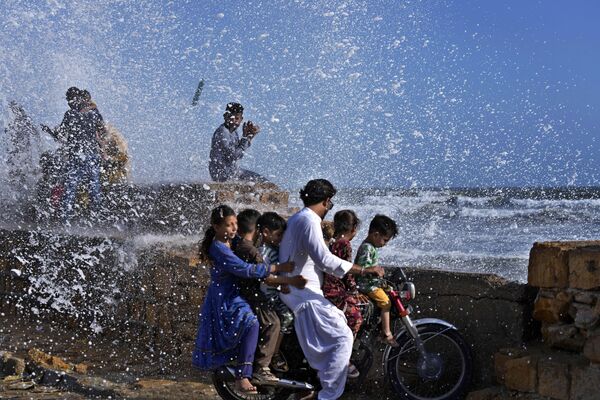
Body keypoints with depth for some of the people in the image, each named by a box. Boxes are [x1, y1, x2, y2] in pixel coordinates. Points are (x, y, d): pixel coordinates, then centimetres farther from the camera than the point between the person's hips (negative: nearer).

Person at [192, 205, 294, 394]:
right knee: (251, 323, -31)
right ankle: (242, 377, -30)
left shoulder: (232, 243, 9)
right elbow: (245, 269, -27)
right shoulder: (218, 248, -19)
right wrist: (278, 268, -29)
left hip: (233, 297, 10)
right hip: (224, 301, -10)